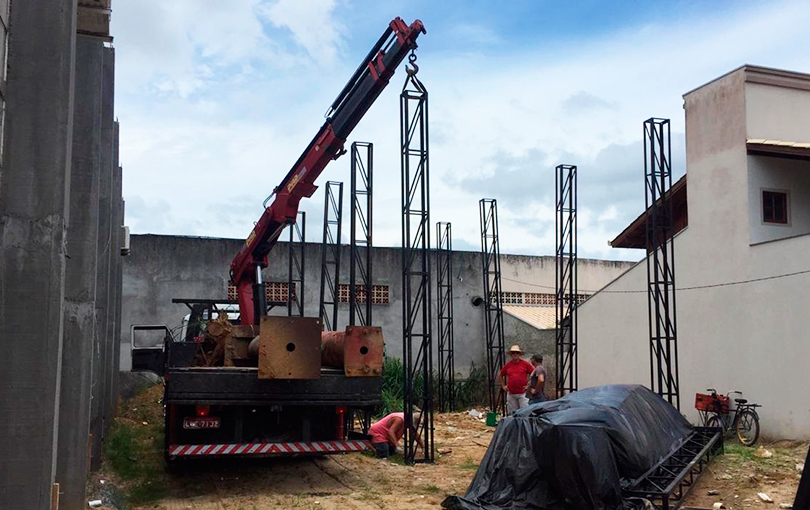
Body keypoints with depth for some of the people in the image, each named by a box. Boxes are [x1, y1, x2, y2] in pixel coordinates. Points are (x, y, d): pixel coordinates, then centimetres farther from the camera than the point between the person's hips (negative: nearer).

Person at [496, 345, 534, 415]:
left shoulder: (525, 363, -1)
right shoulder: (508, 365, 7)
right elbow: (500, 375, 20)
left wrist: (529, 385, -1)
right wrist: (503, 386, 14)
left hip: (522, 393, -3)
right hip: (511, 394, 3)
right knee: (512, 413, 9)